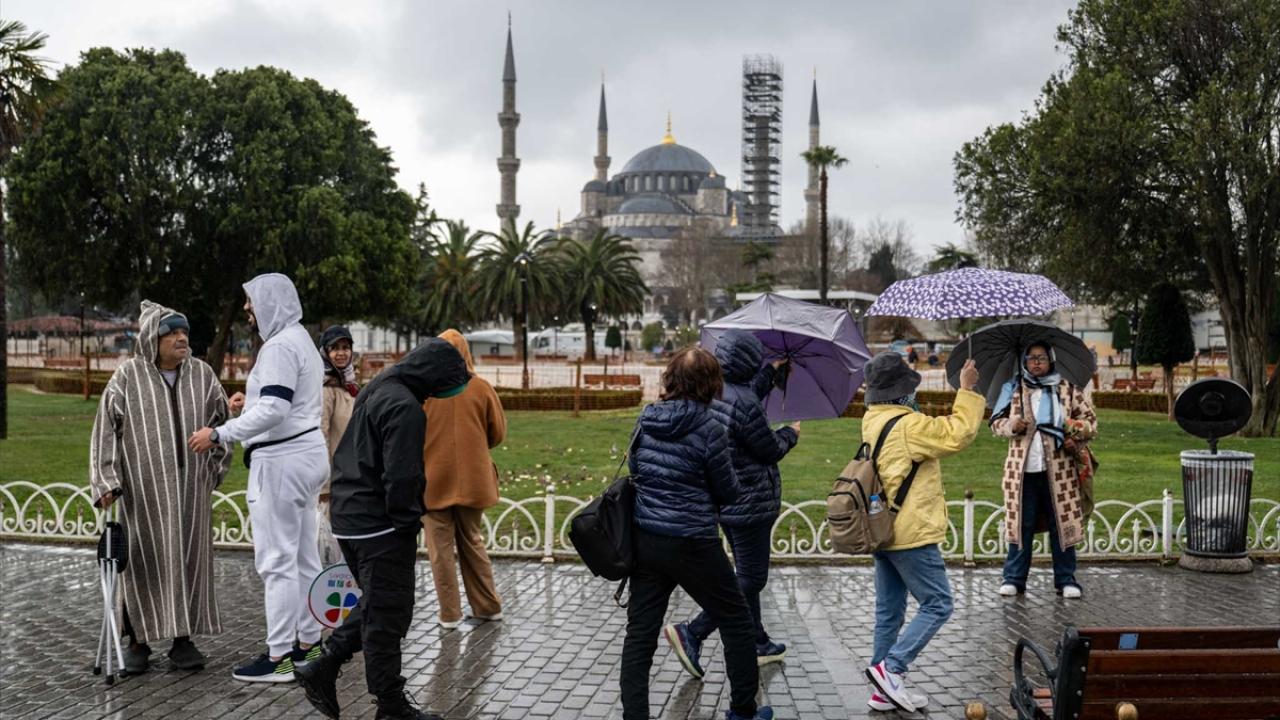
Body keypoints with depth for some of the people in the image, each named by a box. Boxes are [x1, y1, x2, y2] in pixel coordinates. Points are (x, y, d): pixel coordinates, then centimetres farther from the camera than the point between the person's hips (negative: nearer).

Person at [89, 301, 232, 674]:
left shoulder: (202, 375, 3)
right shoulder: (128, 376, -4)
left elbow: (221, 422, 13)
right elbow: (106, 429, -3)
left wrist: (213, 470, 11)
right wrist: (106, 482, -9)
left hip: (189, 486, 3)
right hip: (142, 485, -2)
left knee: (189, 557, 4)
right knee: (142, 559, 2)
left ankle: (183, 639, 11)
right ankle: (139, 640, 13)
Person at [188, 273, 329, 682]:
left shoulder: (280, 346, -15)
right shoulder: (302, 340, 17)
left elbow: (275, 409, -25)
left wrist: (219, 435, -21)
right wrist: (253, 400, 14)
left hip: (282, 461, -11)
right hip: (305, 454, 11)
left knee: (277, 561, -7)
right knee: (304, 557, 14)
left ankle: (278, 658, -3)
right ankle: (307, 644, 21)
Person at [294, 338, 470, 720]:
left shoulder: (376, 391, 13)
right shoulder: (405, 407, -20)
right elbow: (401, 476, -25)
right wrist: (408, 521, -10)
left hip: (349, 516, 10)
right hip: (380, 526, -10)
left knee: (375, 605, 22)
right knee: (388, 615, 0)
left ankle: (323, 667, 20)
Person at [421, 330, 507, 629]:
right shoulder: (482, 388, -4)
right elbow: (498, 433, 2)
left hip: (434, 480, -2)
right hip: (473, 479, 2)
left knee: (441, 548, 7)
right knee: (472, 542, 17)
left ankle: (450, 613, 9)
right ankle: (487, 606, 22)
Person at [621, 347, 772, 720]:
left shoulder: (646, 419, 3)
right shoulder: (709, 426, -13)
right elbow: (728, 491, -6)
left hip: (644, 539, 5)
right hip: (692, 545, -5)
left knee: (640, 633, 9)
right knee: (737, 622, 14)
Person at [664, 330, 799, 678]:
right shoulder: (743, 404, -24)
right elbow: (770, 450, -14)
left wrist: (771, 373, 37)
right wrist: (791, 434, 7)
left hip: (723, 502, 10)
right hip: (750, 503, -10)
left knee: (746, 574, 21)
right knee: (751, 580, -2)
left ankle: (758, 644, 33)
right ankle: (692, 633, -9)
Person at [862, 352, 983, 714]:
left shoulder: (873, 420, 8)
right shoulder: (908, 425, -19)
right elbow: (957, 434, -18)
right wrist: (968, 391, -9)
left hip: (883, 531, 9)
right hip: (911, 534, -9)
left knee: (889, 611, 12)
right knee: (937, 605, 1)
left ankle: (884, 691, 16)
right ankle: (891, 668, -6)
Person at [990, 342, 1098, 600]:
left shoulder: (1067, 388, 7)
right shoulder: (1013, 388, 8)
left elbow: (1090, 419, 10)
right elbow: (996, 422, 10)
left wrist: (1077, 436, -8)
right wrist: (1012, 426, -11)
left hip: (1058, 469, 0)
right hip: (1023, 469, 0)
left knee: (1062, 524, 3)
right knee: (1021, 524, 3)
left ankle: (1066, 580, 13)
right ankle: (1014, 578, 11)